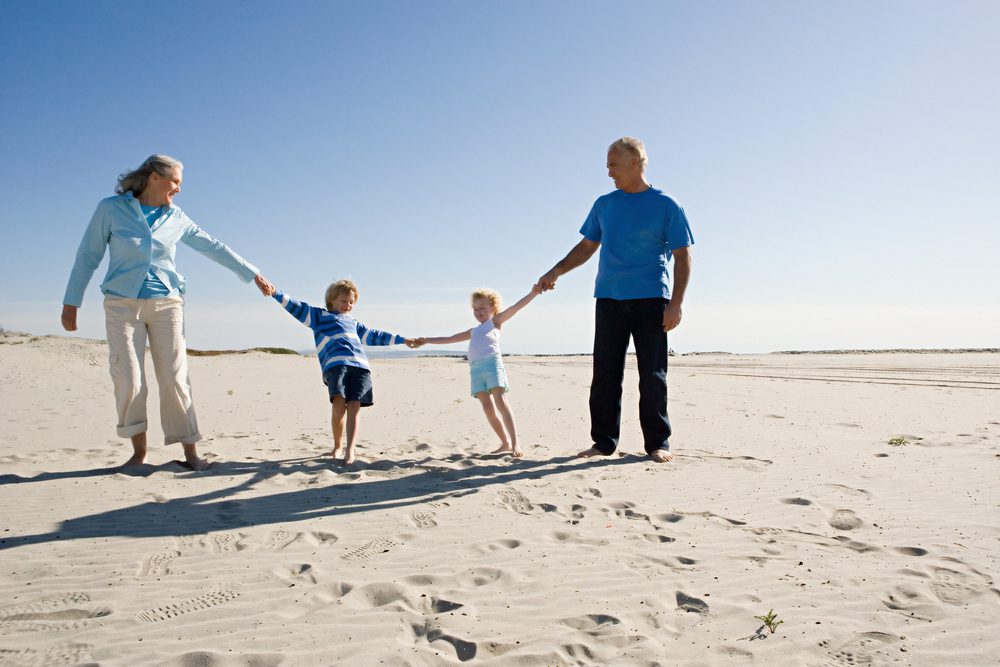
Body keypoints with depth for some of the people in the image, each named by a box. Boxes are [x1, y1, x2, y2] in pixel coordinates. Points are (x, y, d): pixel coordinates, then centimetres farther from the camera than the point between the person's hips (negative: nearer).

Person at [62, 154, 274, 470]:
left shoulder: (176, 218, 8)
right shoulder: (111, 208, 1)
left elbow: (214, 248, 14)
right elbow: (88, 257, 3)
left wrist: (252, 273, 13)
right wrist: (71, 303, 2)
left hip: (166, 303, 2)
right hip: (123, 303, -2)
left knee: (175, 378, -3)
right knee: (129, 381, -6)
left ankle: (190, 451, 2)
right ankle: (138, 451, 8)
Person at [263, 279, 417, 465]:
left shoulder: (352, 322, 36)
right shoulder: (319, 315, 23)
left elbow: (373, 336, 44)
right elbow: (296, 307, 13)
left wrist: (402, 340, 47)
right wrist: (276, 294, -3)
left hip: (361, 366, 4)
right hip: (336, 364, -4)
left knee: (353, 408, -12)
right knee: (339, 406, -19)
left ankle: (350, 450, -13)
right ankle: (337, 445, 3)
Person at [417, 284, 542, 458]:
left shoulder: (495, 321, 18)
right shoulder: (473, 331, 34)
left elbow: (516, 306, 7)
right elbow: (450, 339, 40)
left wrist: (533, 293, -4)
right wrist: (427, 341, 41)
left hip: (492, 363, -6)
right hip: (476, 369, 6)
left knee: (500, 402, -16)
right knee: (488, 407, -1)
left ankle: (515, 444, -21)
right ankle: (506, 444, 5)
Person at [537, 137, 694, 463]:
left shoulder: (666, 206, 2)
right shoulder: (603, 205, 15)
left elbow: (682, 256, 0)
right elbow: (587, 246, 21)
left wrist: (676, 302, -10)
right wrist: (556, 271, 9)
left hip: (650, 299, -4)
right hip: (608, 299, 4)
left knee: (652, 375, -2)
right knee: (605, 373, 2)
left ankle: (658, 442, 8)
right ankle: (604, 441, 10)